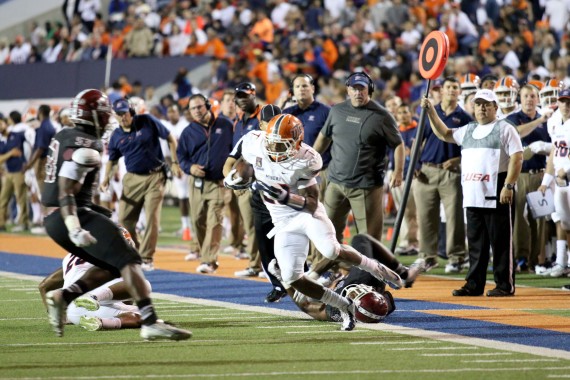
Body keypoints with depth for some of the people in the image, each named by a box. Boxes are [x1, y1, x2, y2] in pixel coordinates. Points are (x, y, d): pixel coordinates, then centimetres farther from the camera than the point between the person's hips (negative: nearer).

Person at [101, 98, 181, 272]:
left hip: (155, 177, -3)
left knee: (152, 218, -8)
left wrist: (174, 163, -5)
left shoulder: (148, 122, -6)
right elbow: (112, 160, 12)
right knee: (125, 219, 0)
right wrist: (106, 179, -5)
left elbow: (170, 138, 0)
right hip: (132, 178, 3)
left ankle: (146, 258, -2)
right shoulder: (116, 136, 4)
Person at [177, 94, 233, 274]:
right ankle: (207, 256, 19)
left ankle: (209, 260, -16)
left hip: (218, 182, -3)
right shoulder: (188, 131, 7)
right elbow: (181, 155, 10)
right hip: (197, 183, 3)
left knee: (214, 222, -13)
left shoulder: (225, 125, 4)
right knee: (198, 222, 5)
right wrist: (189, 167, -10)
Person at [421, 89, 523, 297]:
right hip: (473, 197, 7)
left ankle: (505, 285, -1)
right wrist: (431, 112, 16)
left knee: (501, 242, -4)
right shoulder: (468, 130, 20)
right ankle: (474, 285, 13)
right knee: (475, 243, 9)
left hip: (497, 196, -7)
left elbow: (517, 157, -9)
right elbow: (444, 134, 28)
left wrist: (509, 186, -18)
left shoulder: (504, 129, -2)